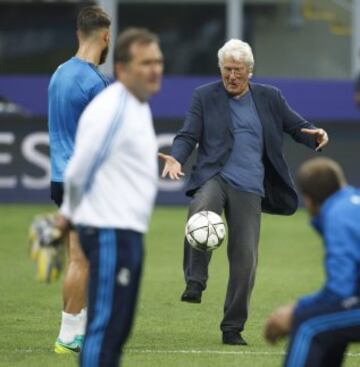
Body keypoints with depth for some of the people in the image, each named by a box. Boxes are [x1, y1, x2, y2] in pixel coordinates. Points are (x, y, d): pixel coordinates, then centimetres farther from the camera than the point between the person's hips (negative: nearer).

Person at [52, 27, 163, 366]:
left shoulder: (139, 107, 16)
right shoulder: (111, 110, -17)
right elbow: (78, 172, -14)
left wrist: (69, 214, 16)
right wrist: (71, 212, 3)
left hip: (128, 231, 10)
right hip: (110, 233, -10)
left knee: (116, 329, 12)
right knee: (105, 327, -9)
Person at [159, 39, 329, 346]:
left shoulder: (269, 98, 13)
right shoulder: (205, 96, 9)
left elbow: (297, 126, 16)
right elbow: (188, 135, 4)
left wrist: (316, 136, -7)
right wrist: (177, 158, -17)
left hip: (248, 188, 2)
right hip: (214, 177, -2)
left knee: (245, 259, -2)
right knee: (201, 214, -38)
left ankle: (233, 328, 10)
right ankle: (195, 283, -27)